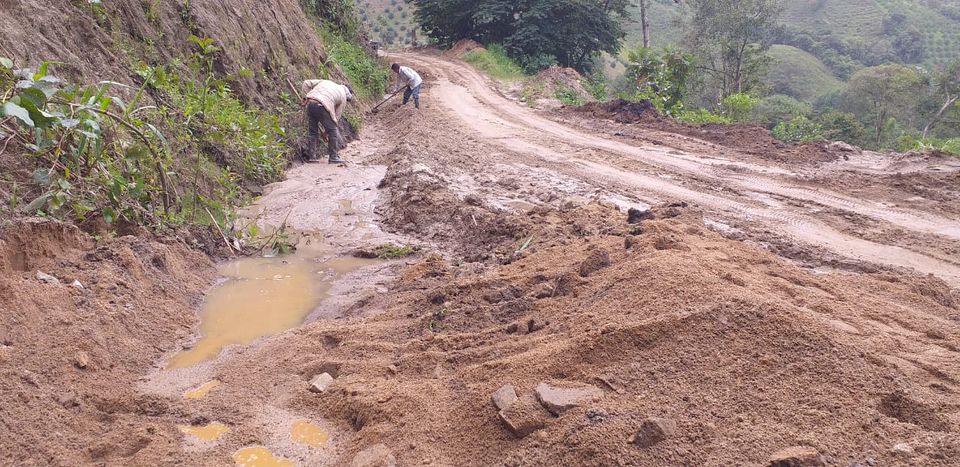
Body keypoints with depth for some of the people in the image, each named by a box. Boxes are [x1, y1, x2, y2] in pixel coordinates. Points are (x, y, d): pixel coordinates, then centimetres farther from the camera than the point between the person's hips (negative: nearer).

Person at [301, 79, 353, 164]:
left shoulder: (326, 82, 29)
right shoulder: (343, 97, 15)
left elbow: (306, 83, 23)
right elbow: (336, 115, 16)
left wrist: (308, 95, 25)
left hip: (309, 104, 5)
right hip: (321, 107, -5)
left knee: (313, 132, 17)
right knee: (333, 131, 9)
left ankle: (311, 156, 19)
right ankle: (334, 157, 12)